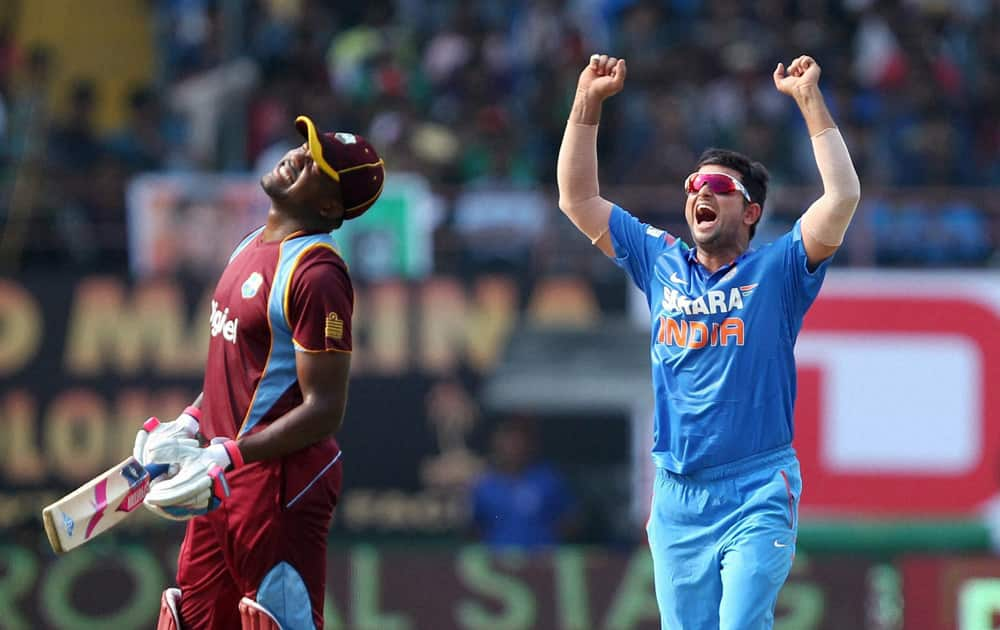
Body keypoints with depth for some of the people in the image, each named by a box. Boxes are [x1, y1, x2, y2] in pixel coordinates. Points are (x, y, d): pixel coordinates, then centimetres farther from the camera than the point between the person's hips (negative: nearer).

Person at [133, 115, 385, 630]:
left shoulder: (315, 273, -17)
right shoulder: (252, 245, 13)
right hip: (224, 480, 10)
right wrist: (188, 427, 13)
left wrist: (226, 457, -25)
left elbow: (323, 412, -21)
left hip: (281, 477, -10)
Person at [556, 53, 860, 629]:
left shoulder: (776, 271, 1)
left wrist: (810, 100, -13)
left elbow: (843, 197, -12)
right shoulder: (662, 264, 13)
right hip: (677, 496, 4)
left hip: (758, 495, -4)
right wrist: (588, 104, 8)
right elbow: (579, 199, 15)